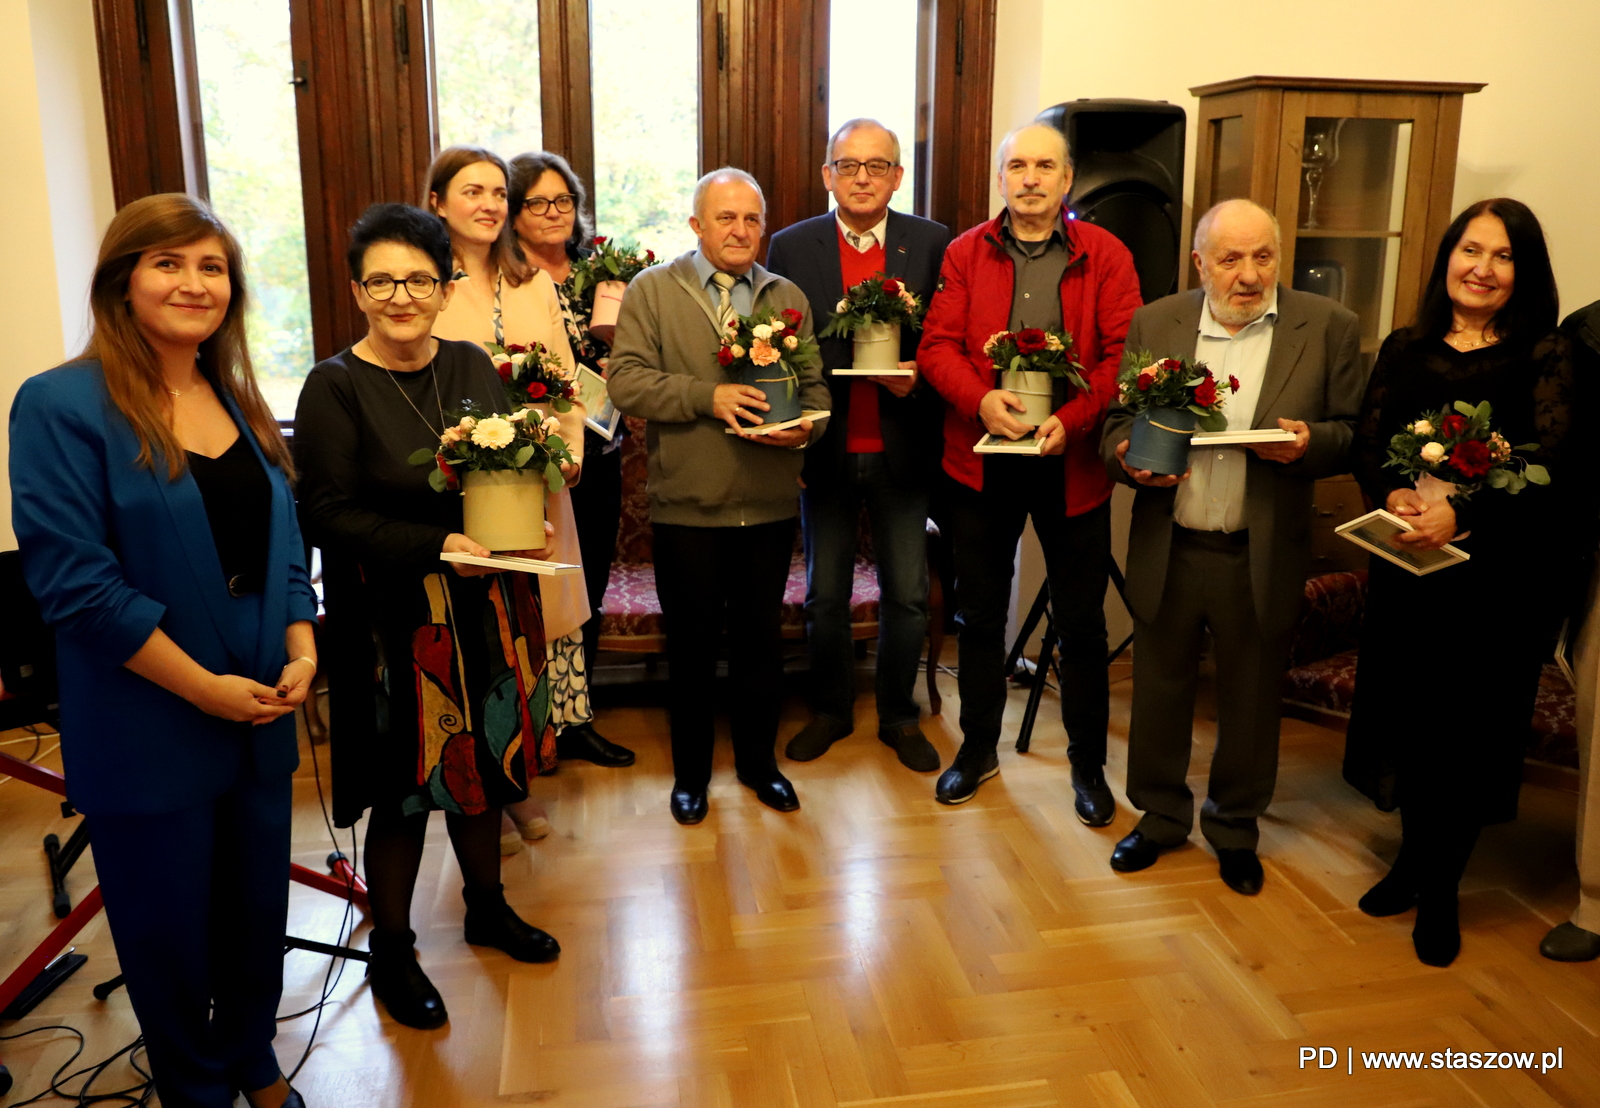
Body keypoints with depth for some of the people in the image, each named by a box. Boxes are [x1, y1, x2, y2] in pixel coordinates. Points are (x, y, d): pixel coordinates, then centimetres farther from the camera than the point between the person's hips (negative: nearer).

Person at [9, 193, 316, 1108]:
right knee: (169, 924, 13)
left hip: (261, 715, 5)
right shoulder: (63, 405, -12)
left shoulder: (242, 403, 8)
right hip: (148, 730, -5)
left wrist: (302, 653, -5)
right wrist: (203, 687, -17)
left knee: (259, 908, 17)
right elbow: (73, 579, -17)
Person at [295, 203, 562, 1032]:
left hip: (485, 607, 6)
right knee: (405, 786, 5)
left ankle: (487, 906, 40)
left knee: (486, 762, 18)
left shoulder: (471, 366, 5)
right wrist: (434, 546, -25)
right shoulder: (335, 388, -11)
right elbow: (329, 514, -16)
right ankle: (391, 951, 26)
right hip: (392, 619, -5)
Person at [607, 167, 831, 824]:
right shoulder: (652, 291, 0)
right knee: (692, 645, 9)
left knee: (761, 639, 14)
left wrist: (806, 425, -12)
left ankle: (758, 761, 33)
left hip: (769, 505, 3)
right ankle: (690, 771, 27)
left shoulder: (788, 298, 11)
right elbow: (627, 381, -10)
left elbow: (815, 383, 9)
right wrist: (708, 396, -21)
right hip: (686, 505, -2)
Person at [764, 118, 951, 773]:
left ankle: (898, 715, 28)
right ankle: (830, 710, 32)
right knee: (824, 596, 13)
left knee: (907, 596, 9)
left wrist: (917, 380, -18)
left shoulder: (934, 245, -1)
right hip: (824, 450, 1)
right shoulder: (791, 247, 1)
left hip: (902, 450, 0)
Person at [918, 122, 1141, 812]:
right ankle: (978, 749, 31)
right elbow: (937, 346, -2)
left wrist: (1072, 419, -21)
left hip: (1071, 463, -1)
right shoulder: (965, 254, 6)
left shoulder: (1106, 257, 1)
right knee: (980, 616, 13)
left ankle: (1088, 764, 25)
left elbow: (1123, 354, -6)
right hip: (981, 461, 2)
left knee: (1082, 624, 8)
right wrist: (980, 398, -20)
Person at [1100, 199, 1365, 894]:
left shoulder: (1328, 328, -2)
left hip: (1262, 558, -1)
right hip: (1168, 551, 1)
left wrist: (1308, 442, -21)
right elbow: (1118, 422, 5)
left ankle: (1235, 828, 36)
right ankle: (1161, 814, 36)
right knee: (1159, 689, 14)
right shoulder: (1153, 324, 2)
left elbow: (1353, 435, 0)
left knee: (1250, 701, 14)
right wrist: (1130, 459, -16)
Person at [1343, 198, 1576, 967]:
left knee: (1468, 724, 6)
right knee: (1408, 715, 11)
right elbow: (1367, 445, 1)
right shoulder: (1404, 348, 7)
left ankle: (1441, 888, 23)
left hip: (1499, 572, -3)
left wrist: (1460, 513, -30)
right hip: (1406, 564, 3)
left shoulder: (1545, 357, -4)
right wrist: (1394, 495, -21)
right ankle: (1414, 855, 33)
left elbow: (1551, 464, -15)